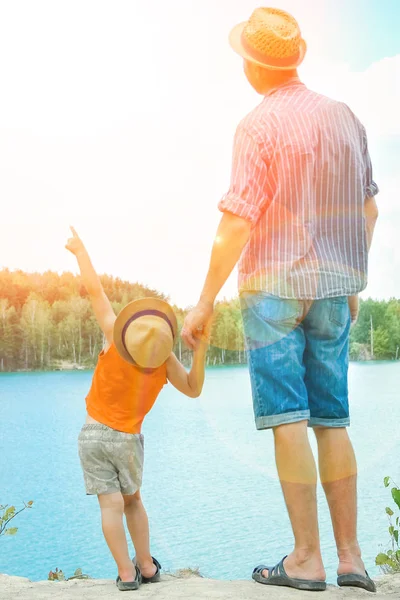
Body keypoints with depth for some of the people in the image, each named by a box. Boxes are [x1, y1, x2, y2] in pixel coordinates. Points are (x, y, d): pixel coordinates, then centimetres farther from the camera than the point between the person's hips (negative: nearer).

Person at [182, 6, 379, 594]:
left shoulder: (260, 125, -8)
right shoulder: (345, 117, 10)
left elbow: (238, 220, -15)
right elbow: (368, 209, 14)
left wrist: (206, 300, -9)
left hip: (273, 285, -6)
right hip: (332, 287, 6)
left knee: (288, 419, -3)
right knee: (332, 420, 9)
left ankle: (306, 560, 1)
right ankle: (350, 557, 13)